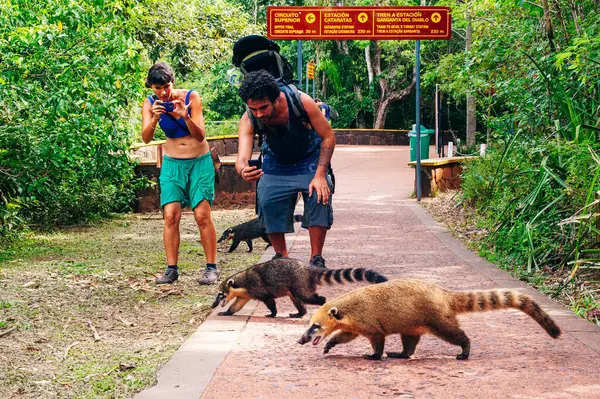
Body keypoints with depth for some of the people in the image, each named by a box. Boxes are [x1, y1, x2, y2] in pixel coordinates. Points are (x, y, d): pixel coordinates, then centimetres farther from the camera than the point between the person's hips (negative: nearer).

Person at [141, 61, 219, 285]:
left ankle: (211, 268, -4)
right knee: (170, 216, -10)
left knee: (202, 215, -11)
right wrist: (154, 120, -36)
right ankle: (171, 269, -6)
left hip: (200, 162, -2)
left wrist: (185, 117, -33)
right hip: (173, 164, 2)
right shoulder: (150, 105, -5)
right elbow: (146, 138, -17)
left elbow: (200, 136, -16)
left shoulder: (191, 97, -13)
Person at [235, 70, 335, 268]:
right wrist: (243, 170, -63)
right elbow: (242, 157, -37)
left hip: (309, 161, -2)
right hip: (276, 166, 2)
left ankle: (316, 259, -12)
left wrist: (320, 175, -28)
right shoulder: (248, 120, -29)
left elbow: (328, 137, -22)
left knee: (319, 196, -21)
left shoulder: (301, 102, -34)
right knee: (267, 203, -15)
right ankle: (281, 257, 4)